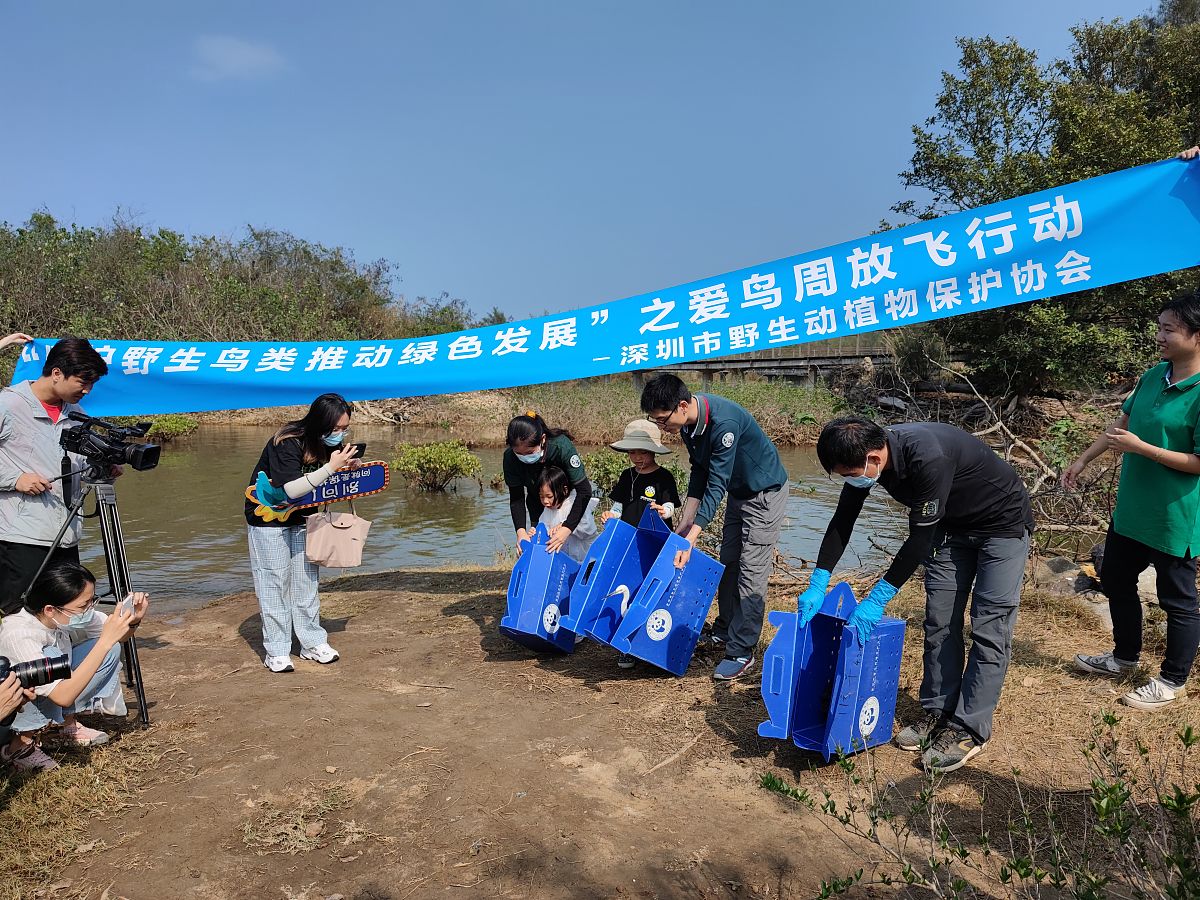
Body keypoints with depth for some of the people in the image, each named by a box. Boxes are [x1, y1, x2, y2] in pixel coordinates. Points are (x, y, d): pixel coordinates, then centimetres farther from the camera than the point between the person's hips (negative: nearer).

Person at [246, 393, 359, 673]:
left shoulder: (330, 443, -9)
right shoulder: (287, 443, -29)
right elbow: (292, 489, -36)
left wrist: (346, 466, -18)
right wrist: (331, 467, -38)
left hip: (302, 517, 6)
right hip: (269, 519, -6)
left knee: (306, 581, 9)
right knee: (274, 582, -1)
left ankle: (313, 642, 18)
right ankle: (276, 651, 8)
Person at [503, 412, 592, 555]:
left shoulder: (562, 446, -35)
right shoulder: (510, 457, -27)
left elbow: (584, 490, -33)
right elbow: (516, 497, -19)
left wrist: (567, 528, -42)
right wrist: (520, 530, -35)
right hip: (536, 504, 3)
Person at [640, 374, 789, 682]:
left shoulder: (723, 423, -35)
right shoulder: (688, 424, -9)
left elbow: (716, 486, -34)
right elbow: (700, 474, 1)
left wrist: (690, 540, -36)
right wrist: (683, 524, -3)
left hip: (765, 492, -8)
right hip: (737, 492, 9)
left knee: (751, 572, -8)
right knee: (729, 564, 14)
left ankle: (741, 652, -2)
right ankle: (723, 633, 27)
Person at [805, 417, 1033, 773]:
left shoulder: (927, 457, -40)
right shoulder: (866, 454, -17)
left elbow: (920, 538, -35)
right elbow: (842, 522, -8)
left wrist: (877, 598, -31)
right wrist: (817, 585, -14)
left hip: (1003, 524, -7)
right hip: (953, 526, 7)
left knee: (989, 630, -6)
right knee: (939, 622, 6)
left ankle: (969, 730, 0)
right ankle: (939, 713, 17)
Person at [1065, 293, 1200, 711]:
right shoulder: (1153, 376, 2)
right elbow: (1122, 424, 13)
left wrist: (1139, 447, -23)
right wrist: (1082, 460, 14)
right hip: (1131, 508, 8)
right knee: (1115, 580, 21)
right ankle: (1124, 658, 42)